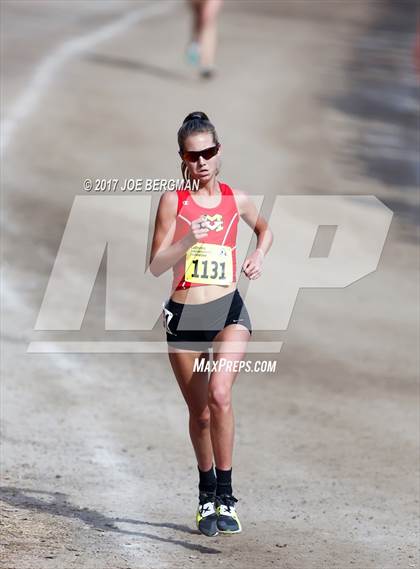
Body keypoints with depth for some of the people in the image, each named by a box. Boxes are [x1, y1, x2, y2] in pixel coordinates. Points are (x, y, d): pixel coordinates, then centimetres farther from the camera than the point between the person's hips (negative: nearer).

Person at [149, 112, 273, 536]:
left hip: (228, 312, 0)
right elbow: (156, 266, -7)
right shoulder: (173, 201, -2)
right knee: (199, 413, 11)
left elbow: (265, 229, 27)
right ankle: (207, 495, 32)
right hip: (183, 315, 0)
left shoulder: (236, 200, 5)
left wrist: (259, 255, 8)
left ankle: (225, 496, -17)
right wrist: (189, 239, -22)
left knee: (219, 395, -24)